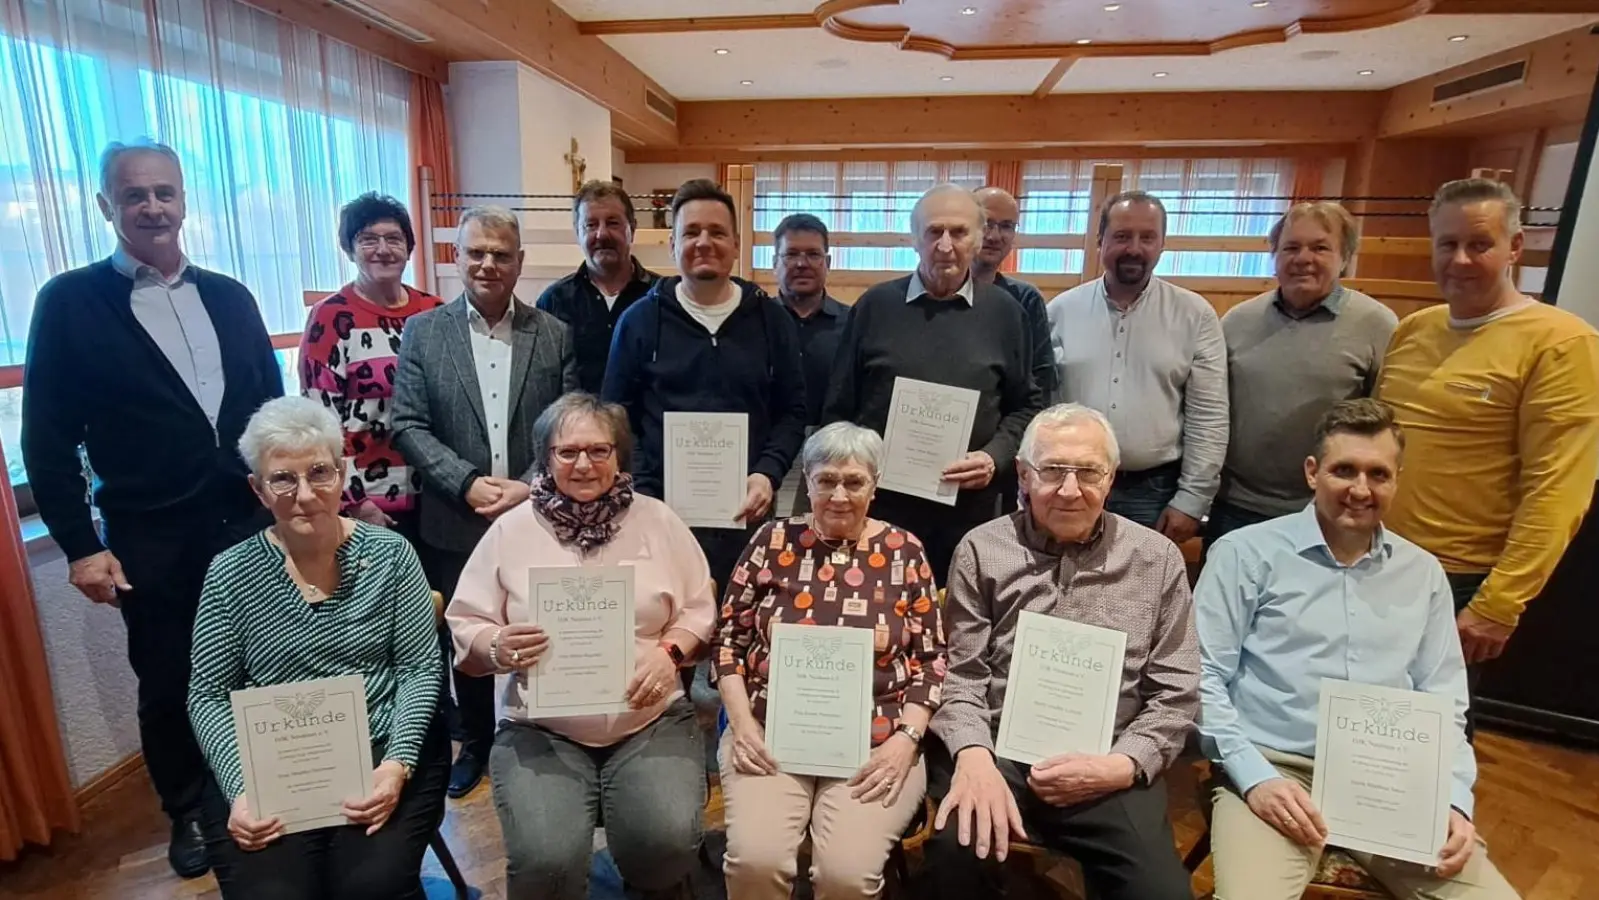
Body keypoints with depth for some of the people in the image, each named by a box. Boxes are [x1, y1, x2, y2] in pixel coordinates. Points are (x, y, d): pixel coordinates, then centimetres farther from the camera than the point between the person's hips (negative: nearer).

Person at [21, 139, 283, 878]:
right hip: (152, 543, -2)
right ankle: (186, 812, 35)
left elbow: (273, 405, 10)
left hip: (251, 525, 3)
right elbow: (48, 438, -3)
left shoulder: (229, 296, 7)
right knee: (168, 687, 13)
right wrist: (79, 545, -7)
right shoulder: (69, 302, -3)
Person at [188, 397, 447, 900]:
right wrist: (239, 788, -11)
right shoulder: (231, 575, -1)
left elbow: (421, 668, -2)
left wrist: (398, 762, -15)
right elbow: (207, 697, 3)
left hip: (381, 752, -1)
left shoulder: (389, 554, -3)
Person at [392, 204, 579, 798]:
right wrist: (467, 483, -15)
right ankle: (474, 743, 37)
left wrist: (529, 487, -14)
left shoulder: (554, 335, 1)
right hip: (455, 524, 1)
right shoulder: (422, 332, 2)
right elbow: (408, 426, -3)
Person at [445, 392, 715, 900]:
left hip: (653, 720, 1)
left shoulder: (657, 520, 5)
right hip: (540, 729, 0)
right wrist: (497, 648, -16)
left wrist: (670, 653, -12)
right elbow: (464, 629, 6)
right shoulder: (512, 529, 4)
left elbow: (699, 610, 7)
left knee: (669, 840, -21)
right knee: (546, 858, -24)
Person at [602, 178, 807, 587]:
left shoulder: (771, 319, 6)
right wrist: (641, 495, -7)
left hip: (745, 511, 1)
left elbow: (792, 412, 7)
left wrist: (768, 473, -8)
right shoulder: (640, 320, 4)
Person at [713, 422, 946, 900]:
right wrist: (741, 722, -6)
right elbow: (728, 640, 5)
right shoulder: (774, 541, 3)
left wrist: (906, 737, -8)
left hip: (876, 744, 0)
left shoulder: (904, 552, 2)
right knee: (755, 860, -20)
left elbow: (931, 658, 3)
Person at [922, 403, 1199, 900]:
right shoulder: (982, 551, 1)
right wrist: (975, 756, -19)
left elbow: (1176, 695, 5)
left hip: (1106, 768, 2)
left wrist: (1120, 766, -10)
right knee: (958, 849, -28)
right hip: (997, 751, -1)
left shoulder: (1158, 559, 5)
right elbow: (961, 678, -1)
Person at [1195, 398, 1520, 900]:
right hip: (1275, 770, -5)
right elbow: (1204, 677, -6)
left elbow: (1444, 705, 16)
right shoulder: (1246, 553, -3)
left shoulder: (1423, 572, 15)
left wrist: (1455, 799, 1)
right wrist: (1254, 776, -14)